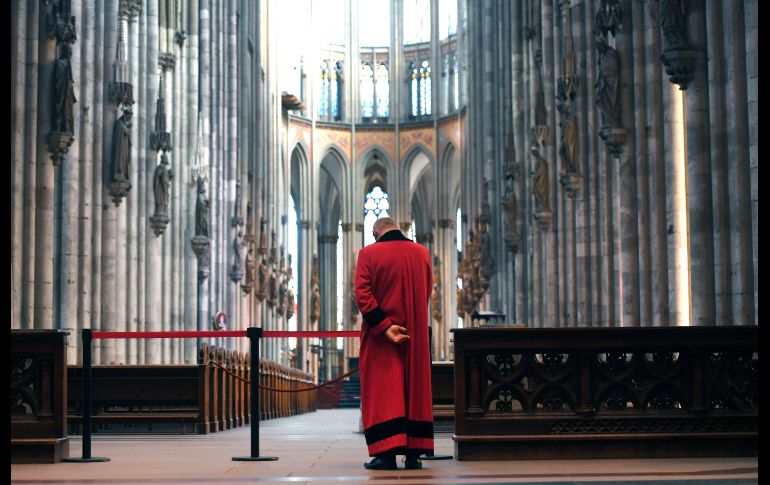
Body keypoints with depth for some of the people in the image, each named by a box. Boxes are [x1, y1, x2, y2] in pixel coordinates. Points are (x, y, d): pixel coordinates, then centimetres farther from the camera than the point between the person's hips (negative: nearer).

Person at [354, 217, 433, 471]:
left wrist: (384, 326, -16)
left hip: (379, 336, -3)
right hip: (416, 335, 3)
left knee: (381, 392, 0)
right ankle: (414, 453, 5)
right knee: (414, 390, 7)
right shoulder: (422, 253, 5)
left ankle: (386, 452, -6)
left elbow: (362, 295, -14)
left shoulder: (368, 254, -5)